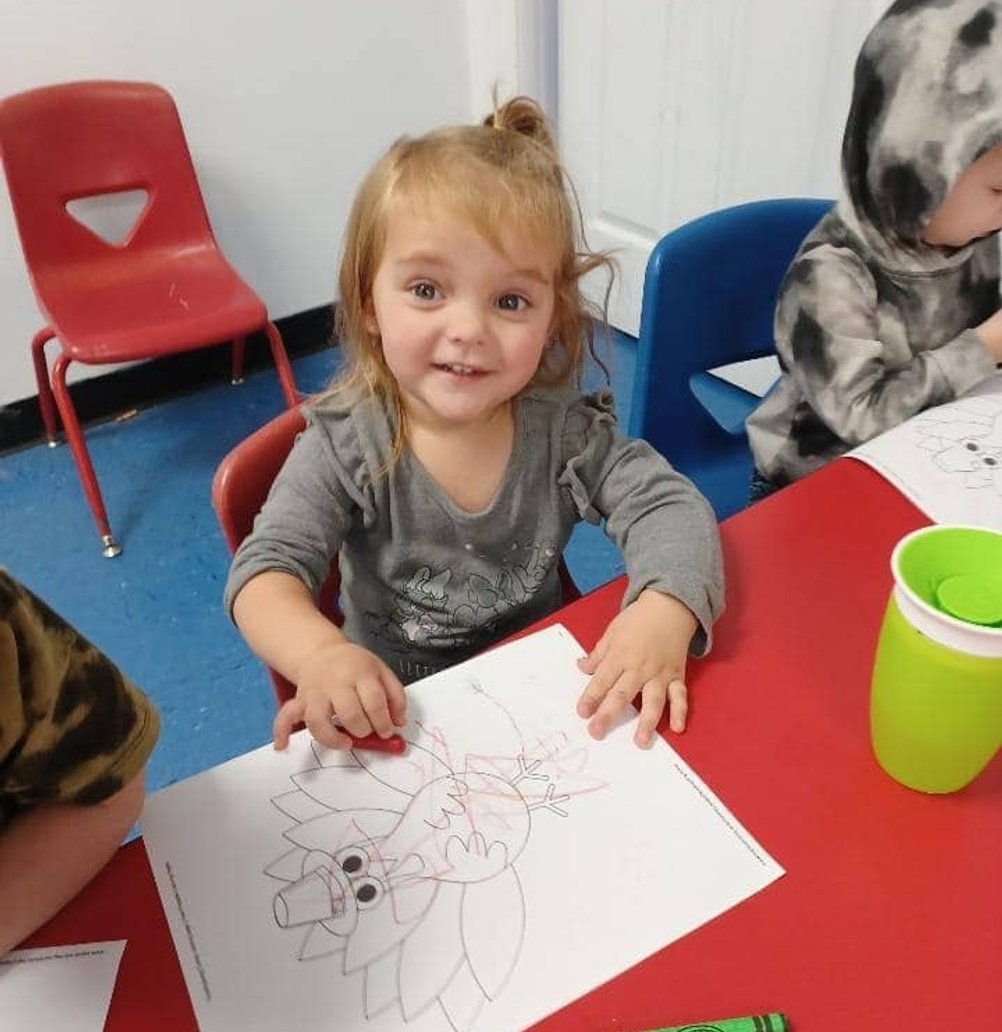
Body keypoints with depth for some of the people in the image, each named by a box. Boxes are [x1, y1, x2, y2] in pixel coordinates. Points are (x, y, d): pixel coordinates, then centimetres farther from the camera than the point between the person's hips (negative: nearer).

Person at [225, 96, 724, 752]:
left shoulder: (564, 427, -11)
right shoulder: (344, 448, -16)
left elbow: (669, 506, -15)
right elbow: (264, 573, -20)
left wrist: (666, 611, -37)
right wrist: (320, 652, -42)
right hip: (393, 716, -1)